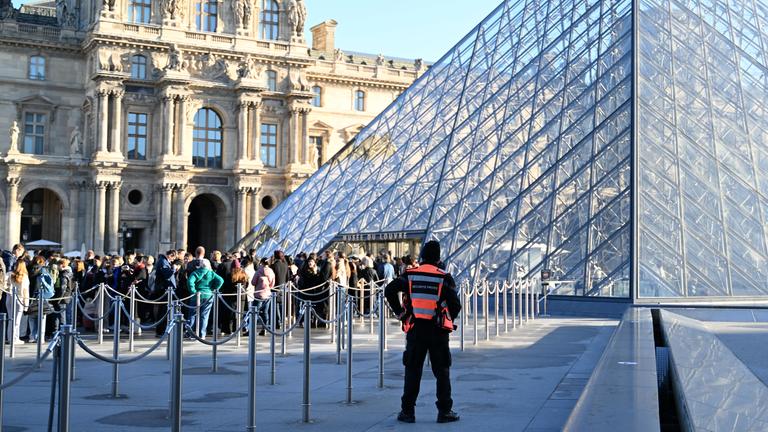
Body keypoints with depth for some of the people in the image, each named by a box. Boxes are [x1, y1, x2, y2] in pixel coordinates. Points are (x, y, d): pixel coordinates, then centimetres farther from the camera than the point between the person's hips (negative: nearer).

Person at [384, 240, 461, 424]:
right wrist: (448, 319, 9)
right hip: (438, 331, -1)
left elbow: (389, 290, -8)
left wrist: (400, 312, 2)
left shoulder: (410, 275, 1)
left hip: (415, 330, 1)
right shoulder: (444, 278, -4)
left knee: (412, 371, 9)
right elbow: (455, 305, -10)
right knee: (442, 372, 9)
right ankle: (445, 411, 12)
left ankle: (407, 411, 10)